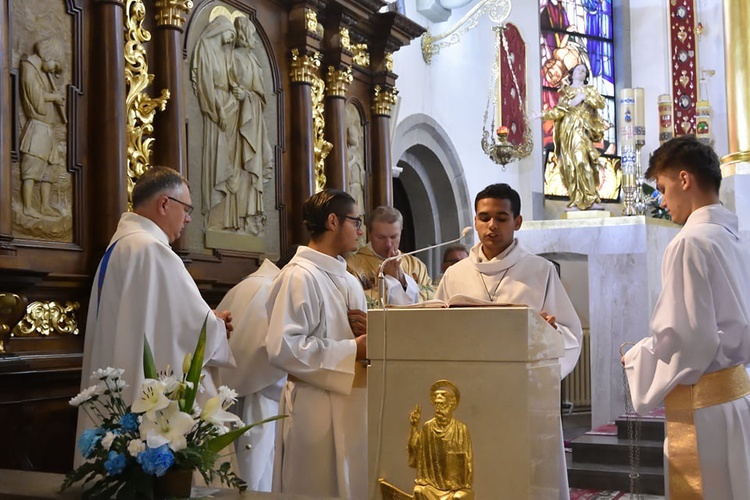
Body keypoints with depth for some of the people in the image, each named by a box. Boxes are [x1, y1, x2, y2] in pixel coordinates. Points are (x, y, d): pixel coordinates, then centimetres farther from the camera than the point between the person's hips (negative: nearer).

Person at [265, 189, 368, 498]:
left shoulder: (349, 281, 14)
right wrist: (353, 350, -18)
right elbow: (282, 348, -22)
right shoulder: (300, 276, -13)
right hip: (317, 410, -8)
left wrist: (369, 332, -1)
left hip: (353, 405, 9)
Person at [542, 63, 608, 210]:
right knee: (569, 164, -5)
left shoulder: (588, 89, 16)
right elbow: (560, 110, 11)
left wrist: (584, 97, -8)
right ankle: (576, 201, -3)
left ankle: (590, 199, -20)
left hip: (581, 128, -3)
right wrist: (543, 115, 1)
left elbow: (601, 103, 0)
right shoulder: (565, 91, 21)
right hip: (566, 129, 3)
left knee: (581, 160, -20)